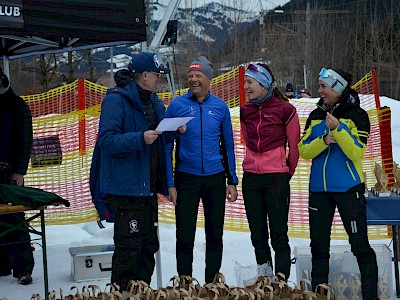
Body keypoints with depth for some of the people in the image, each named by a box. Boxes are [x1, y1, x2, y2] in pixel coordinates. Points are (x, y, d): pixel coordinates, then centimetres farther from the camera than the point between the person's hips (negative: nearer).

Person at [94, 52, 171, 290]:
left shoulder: (154, 103, 14)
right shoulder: (117, 100, -12)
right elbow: (106, 141, -20)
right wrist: (140, 138, -29)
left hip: (148, 189, 9)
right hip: (125, 188, -9)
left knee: (149, 245, 15)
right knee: (129, 248, -7)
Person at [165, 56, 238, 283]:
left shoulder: (220, 107, 3)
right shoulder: (177, 105, -2)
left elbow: (228, 145, 9)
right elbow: (167, 146, -1)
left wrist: (232, 181, 5)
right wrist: (170, 183, -7)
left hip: (215, 179, 2)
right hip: (186, 178, -2)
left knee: (215, 236, 9)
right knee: (185, 236, 2)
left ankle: (212, 284, 22)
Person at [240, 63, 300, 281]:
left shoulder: (284, 109, -7)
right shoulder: (245, 111, 8)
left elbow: (294, 146, 0)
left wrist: (287, 173, 7)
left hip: (276, 178, -5)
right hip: (251, 179, 5)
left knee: (278, 234, -2)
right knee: (257, 233, 10)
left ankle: (281, 280, 2)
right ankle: (264, 277, 19)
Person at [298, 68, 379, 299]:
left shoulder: (357, 115, -5)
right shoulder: (316, 116, 9)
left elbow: (356, 152, -13)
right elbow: (304, 150, 2)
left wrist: (338, 129, -23)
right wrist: (324, 140, -15)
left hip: (348, 187, -5)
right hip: (319, 188, 5)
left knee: (359, 244, -4)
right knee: (319, 245, 11)